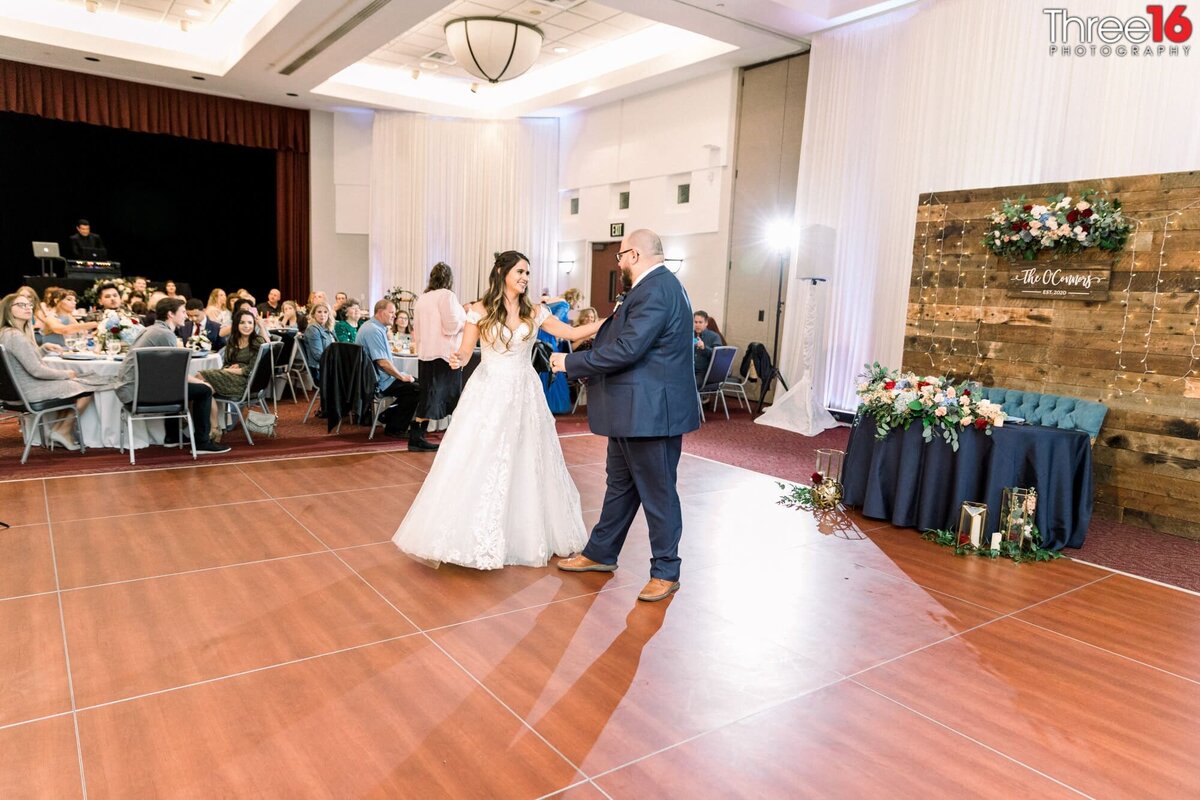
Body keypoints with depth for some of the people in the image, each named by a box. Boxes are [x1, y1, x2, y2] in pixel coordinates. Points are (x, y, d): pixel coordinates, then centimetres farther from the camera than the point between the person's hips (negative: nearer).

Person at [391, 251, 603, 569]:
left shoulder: (534, 313, 5)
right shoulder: (480, 310, -1)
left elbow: (573, 333, 0)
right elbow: (465, 350, -1)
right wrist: (458, 359, -23)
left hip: (523, 395, 3)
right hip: (488, 394, -2)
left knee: (526, 463, 7)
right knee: (478, 463, -3)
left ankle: (523, 537, 22)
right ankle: (475, 537, 9)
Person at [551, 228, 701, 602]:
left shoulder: (655, 290, -20)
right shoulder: (656, 286, 13)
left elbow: (626, 350, -25)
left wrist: (571, 362, -16)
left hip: (650, 411, -11)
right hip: (635, 408, 11)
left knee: (656, 491, 2)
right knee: (621, 484, 19)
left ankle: (666, 572, 17)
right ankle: (600, 553, 34)